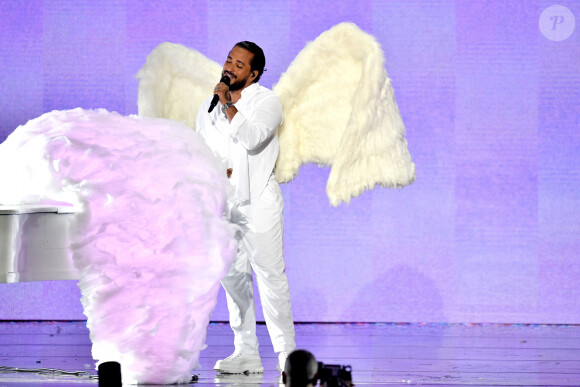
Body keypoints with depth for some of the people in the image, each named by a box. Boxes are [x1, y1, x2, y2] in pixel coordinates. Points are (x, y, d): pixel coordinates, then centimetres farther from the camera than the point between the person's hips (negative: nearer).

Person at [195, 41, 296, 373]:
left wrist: (228, 105, -17)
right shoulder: (209, 106, 13)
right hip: (222, 202, 5)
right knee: (233, 275, 4)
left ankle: (287, 353, -3)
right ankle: (246, 352, 9)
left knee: (270, 273, -8)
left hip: (258, 200, -5)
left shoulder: (267, 101, -3)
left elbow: (252, 138, -19)